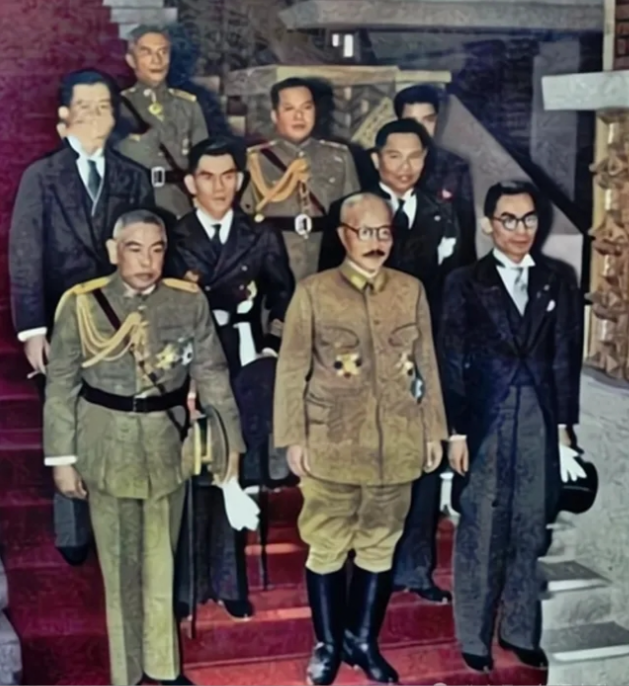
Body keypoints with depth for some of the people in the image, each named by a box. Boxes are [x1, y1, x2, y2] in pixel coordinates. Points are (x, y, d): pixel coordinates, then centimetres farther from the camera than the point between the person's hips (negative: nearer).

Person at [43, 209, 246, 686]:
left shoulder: (189, 301, -6)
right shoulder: (81, 305, -10)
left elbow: (212, 374, 1)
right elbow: (61, 387, -4)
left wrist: (230, 439, 2)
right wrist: (62, 457, -3)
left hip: (167, 447, 2)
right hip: (109, 449, -2)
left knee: (163, 562, 15)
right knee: (122, 567, 9)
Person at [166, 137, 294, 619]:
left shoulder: (263, 238, 6)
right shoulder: (173, 240, 0)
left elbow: (284, 300, 10)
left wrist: (272, 350, -2)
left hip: (245, 369, 1)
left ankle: (229, 580, 19)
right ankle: (191, 579, 16)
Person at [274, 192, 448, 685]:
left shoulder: (412, 290, 5)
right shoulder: (314, 292, -3)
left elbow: (427, 365, 9)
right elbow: (292, 370, -2)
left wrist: (434, 430, 7)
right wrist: (294, 438, -6)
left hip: (397, 448, 3)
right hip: (332, 446, -2)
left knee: (380, 548, 12)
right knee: (326, 549, 7)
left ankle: (363, 641, 26)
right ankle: (328, 644, 23)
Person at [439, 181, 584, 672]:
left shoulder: (559, 280, 7)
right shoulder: (466, 283, 1)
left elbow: (566, 357, 6)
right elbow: (452, 364, -1)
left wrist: (564, 425, 2)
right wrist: (456, 432, -6)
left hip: (540, 421, 2)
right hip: (486, 420, -2)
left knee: (529, 530, 10)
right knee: (482, 531, 4)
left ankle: (520, 630, 22)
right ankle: (475, 636, 16)